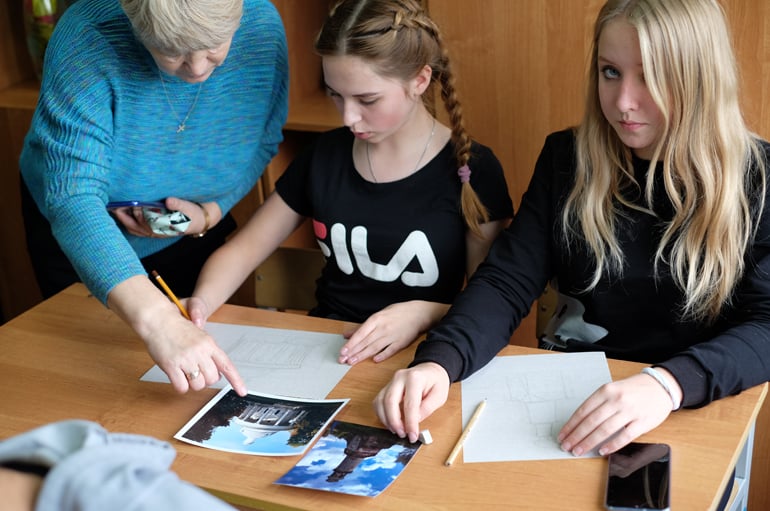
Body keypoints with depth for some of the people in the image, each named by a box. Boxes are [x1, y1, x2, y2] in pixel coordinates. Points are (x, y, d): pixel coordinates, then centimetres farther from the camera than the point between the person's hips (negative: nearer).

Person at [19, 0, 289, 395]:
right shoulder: (87, 38, -37)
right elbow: (73, 199, -46)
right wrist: (156, 319, -59)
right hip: (75, 238, -2)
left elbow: (264, 141, -7)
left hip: (194, 236, 2)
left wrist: (211, 212, -26)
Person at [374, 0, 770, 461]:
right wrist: (438, 362, -23)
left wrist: (669, 383, -35)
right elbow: (506, 282, -3)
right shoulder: (567, 159, 3)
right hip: (567, 396, 2)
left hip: (694, 412, -2)